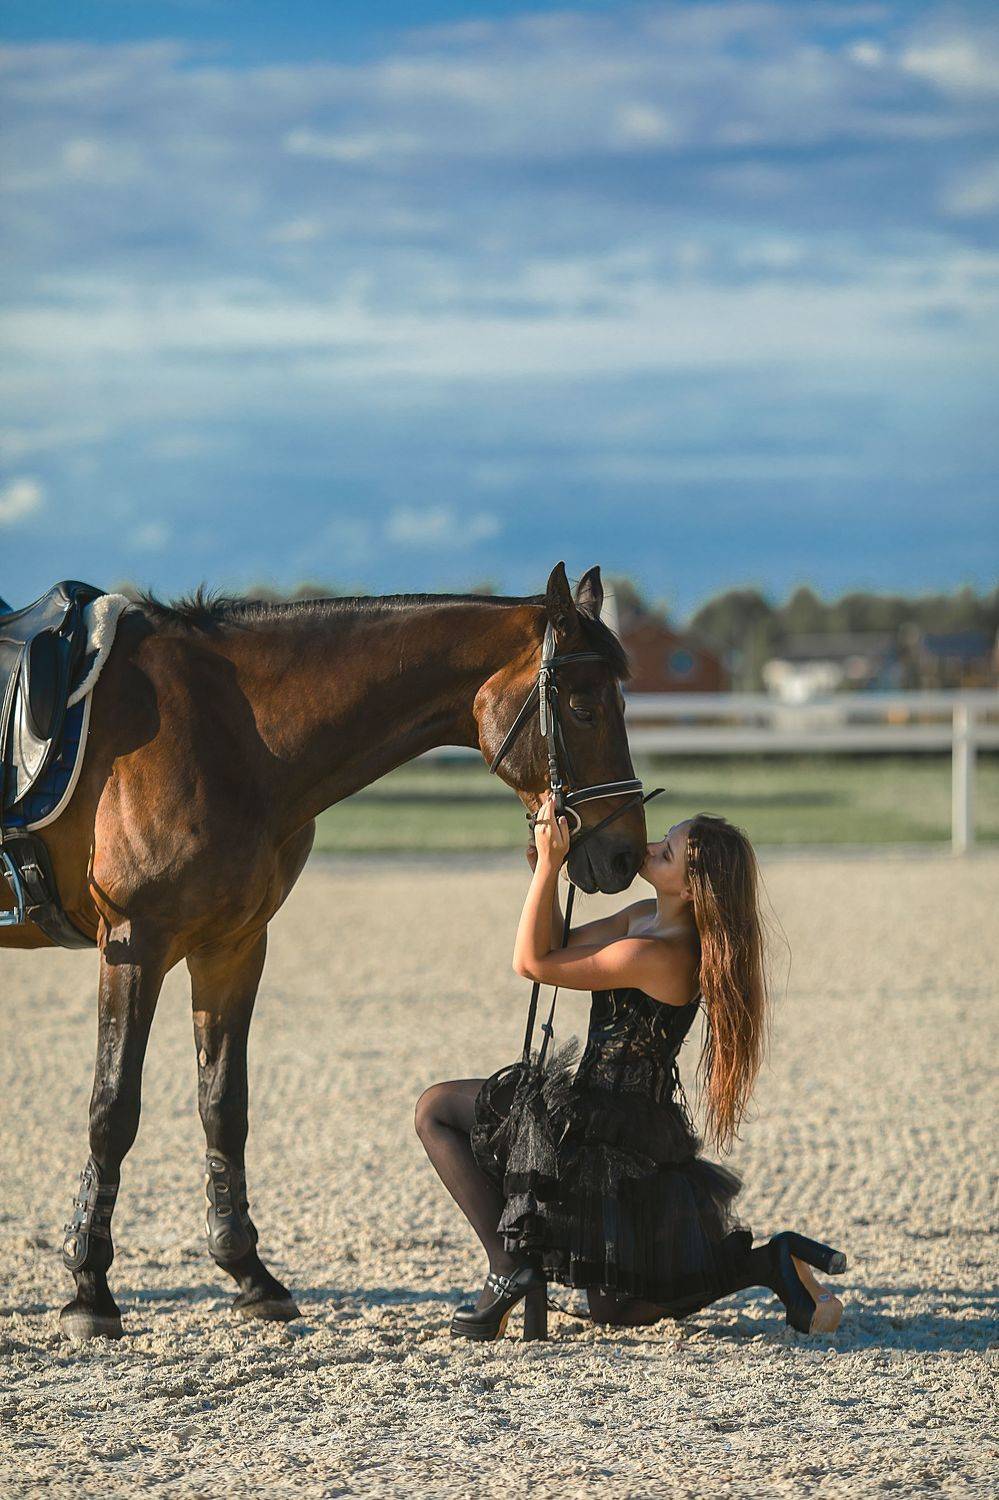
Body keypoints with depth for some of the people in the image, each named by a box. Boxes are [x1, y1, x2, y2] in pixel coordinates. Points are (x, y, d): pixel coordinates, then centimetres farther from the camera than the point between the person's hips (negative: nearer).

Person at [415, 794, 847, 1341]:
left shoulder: (657, 956, -23)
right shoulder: (644, 918, 5)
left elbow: (532, 962, -18)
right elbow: (555, 946, 12)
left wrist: (549, 866, -18)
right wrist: (544, 865, 0)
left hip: (601, 1128, -9)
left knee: (436, 1110, 7)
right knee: (619, 1306, 20)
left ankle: (509, 1265, -5)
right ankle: (775, 1261, 6)